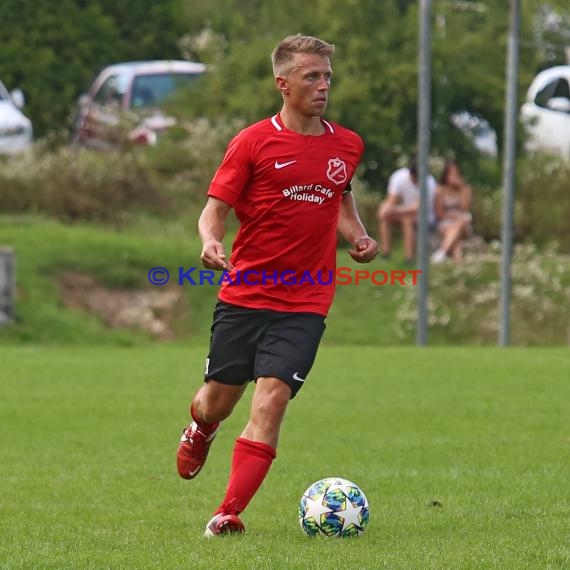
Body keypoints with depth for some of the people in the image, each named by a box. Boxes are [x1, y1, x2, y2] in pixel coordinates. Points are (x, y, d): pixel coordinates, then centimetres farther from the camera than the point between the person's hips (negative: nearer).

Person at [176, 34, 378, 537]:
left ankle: (229, 513, -15)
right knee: (218, 402, 8)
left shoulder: (347, 146, 8)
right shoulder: (254, 142, -4)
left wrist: (358, 237, 8)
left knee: (271, 400, -15)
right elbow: (215, 209, -4)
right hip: (243, 295, -1)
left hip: (304, 305, 1)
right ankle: (199, 433, 47)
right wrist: (210, 241, -26)